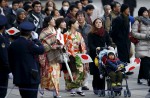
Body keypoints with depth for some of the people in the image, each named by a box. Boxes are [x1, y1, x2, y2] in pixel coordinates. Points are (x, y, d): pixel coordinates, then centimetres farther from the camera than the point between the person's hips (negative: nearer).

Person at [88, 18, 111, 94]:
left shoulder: (105, 33, 10)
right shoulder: (91, 34, 0)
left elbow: (109, 42, 6)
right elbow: (90, 45, -8)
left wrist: (109, 46, -16)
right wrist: (95, 48, -27)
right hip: (94, 55, -2)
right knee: (96, 73, -4)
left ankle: (102, 88, 5)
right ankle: (96, 88, 4)